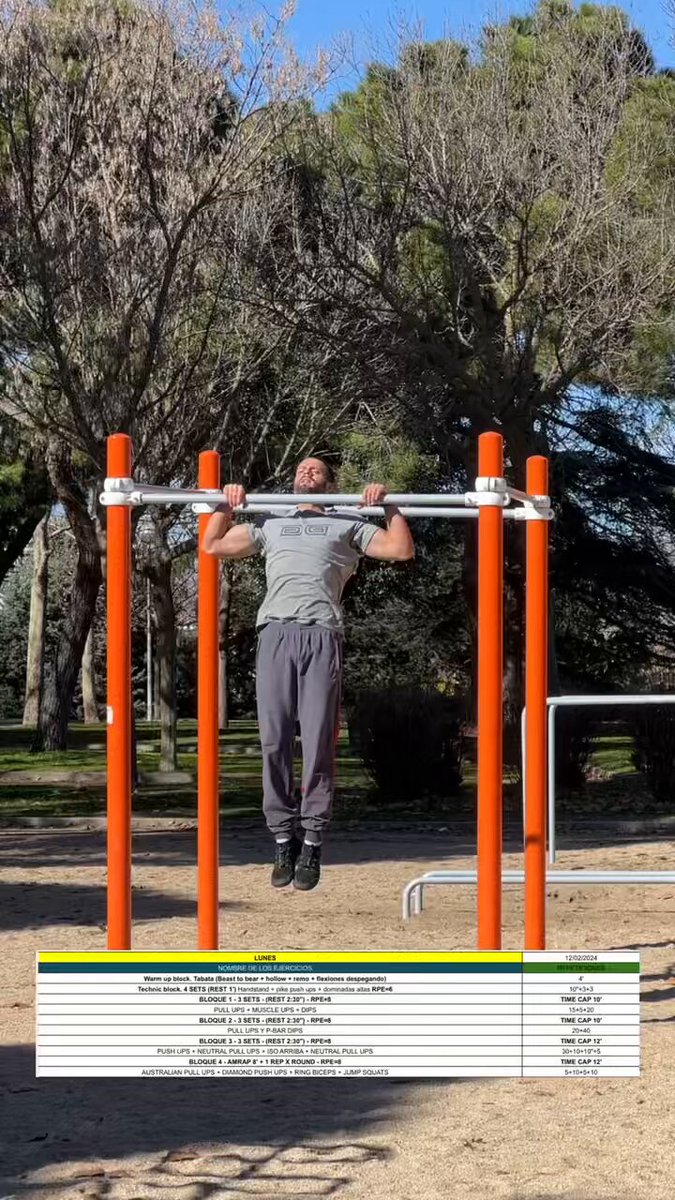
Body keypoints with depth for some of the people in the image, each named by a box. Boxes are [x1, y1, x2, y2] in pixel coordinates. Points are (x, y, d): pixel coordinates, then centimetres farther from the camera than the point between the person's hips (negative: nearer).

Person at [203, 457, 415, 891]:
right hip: (276, 631, 2)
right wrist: (227, 505, 22)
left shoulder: (347, 524, 23)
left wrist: (388, 505, 9)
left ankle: (312, 843, 1)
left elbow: (401, 550, 14)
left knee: (318, 744, -6)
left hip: (323, 635, -2)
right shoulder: (270, 523, 30)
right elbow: (213, 546, 31)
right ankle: (284, 839, 4)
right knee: (275, 742, -4)